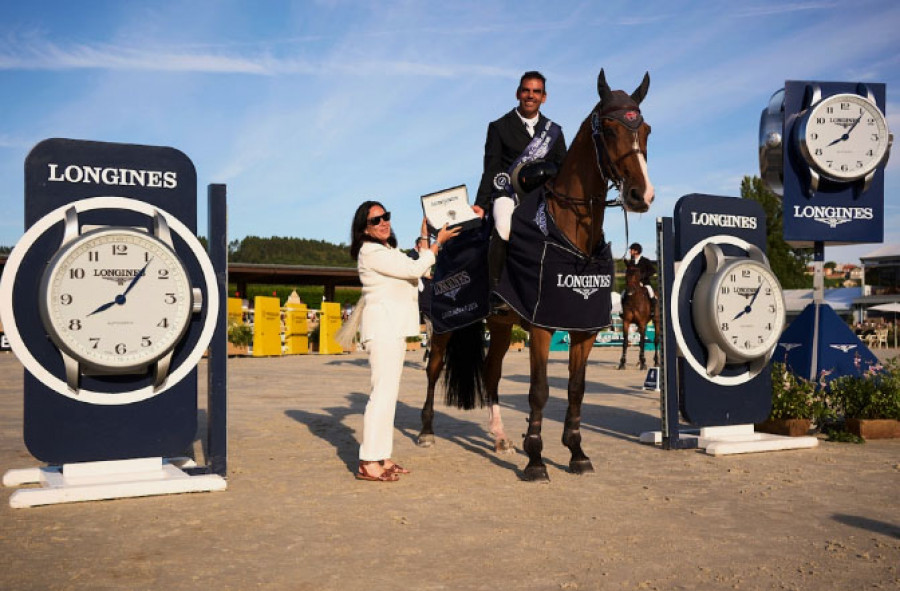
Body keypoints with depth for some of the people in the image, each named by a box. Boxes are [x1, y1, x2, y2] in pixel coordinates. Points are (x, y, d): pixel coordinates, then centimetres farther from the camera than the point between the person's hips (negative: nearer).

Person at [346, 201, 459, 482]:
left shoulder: (389, 250, 20)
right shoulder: (371, 252, -11)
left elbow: (419, 272, 20)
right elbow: (415, 270, -14)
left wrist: (425, 240, 19)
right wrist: (438, 241, -5)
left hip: (394, 327, 10)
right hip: (382, 326, -10)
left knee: (388, 393, 10)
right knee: (383, 392, -13)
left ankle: (382, 458, 14)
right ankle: (369, 463, -11)